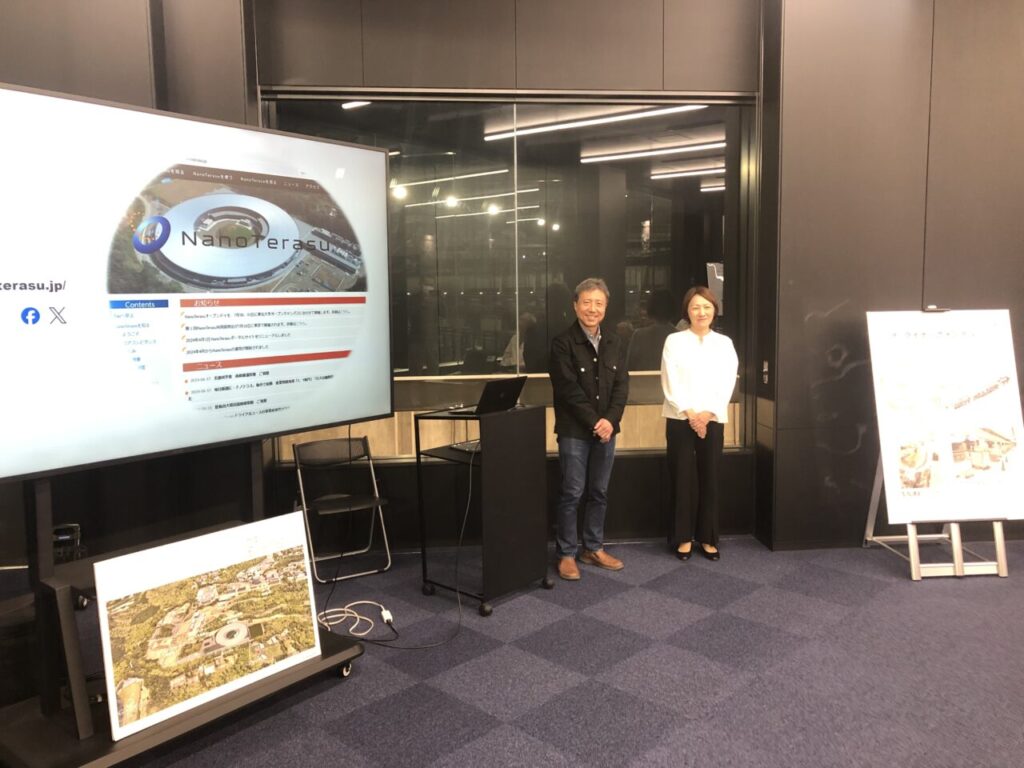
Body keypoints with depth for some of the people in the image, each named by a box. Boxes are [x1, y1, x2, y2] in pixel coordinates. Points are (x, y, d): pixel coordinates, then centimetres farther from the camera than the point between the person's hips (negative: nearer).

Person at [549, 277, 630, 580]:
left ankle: (593, 549, 25)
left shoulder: (614, 343, 9)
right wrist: (593, 422, -16)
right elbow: (569, 389, -14)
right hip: (574, 430, -5)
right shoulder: (562, 342, -8)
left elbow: (622, 385, 4)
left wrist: (609, 420, -11)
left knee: (599, 492, 12)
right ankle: (567, 554, 11)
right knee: (572, 493, 0)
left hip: (606, 428, 5)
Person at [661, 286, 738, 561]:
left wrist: (708, 414, -13)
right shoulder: (674, 341, 1)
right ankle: (683, 537, 11)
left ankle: (708, 538, 15)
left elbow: (727, 384, 0)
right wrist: (689, 413, -14)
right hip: (680, 419, -2)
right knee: (682, 479, 1)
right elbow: (670, 383, -5)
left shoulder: (724, 343, 8)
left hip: (713, 419, 2)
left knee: (709, 479, 5)